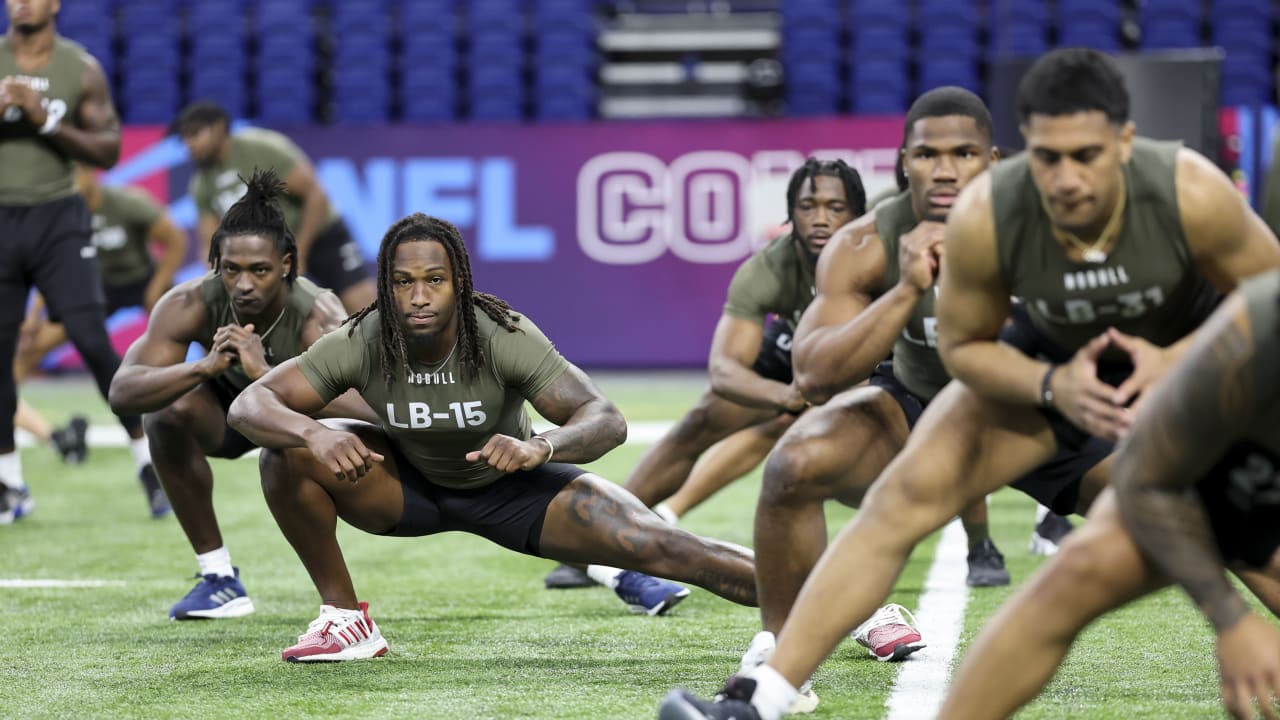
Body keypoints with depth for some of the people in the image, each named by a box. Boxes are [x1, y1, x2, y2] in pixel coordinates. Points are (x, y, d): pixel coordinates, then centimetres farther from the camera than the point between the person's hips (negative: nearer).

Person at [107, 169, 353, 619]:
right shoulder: (190, 305, -32)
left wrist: (265, 373, -64)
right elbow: (122, 392, -40)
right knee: (169, 414, -29)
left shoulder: (320, 320, -38)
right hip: (230, 404, 1)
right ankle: (219, 578, -15)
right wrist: (205, 367, -56)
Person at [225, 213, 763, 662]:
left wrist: (538, 448, -54)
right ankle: (345, 619, -8)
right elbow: (248, 406, -25)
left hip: (509, 487, -2)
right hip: (410, 485, 2)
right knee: (286, 453, -23)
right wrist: (314, 434, -48)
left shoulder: (505, 336, -30)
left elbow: (606, 421, -32)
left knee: (660, 549, -19)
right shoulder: (360, 344, -26)